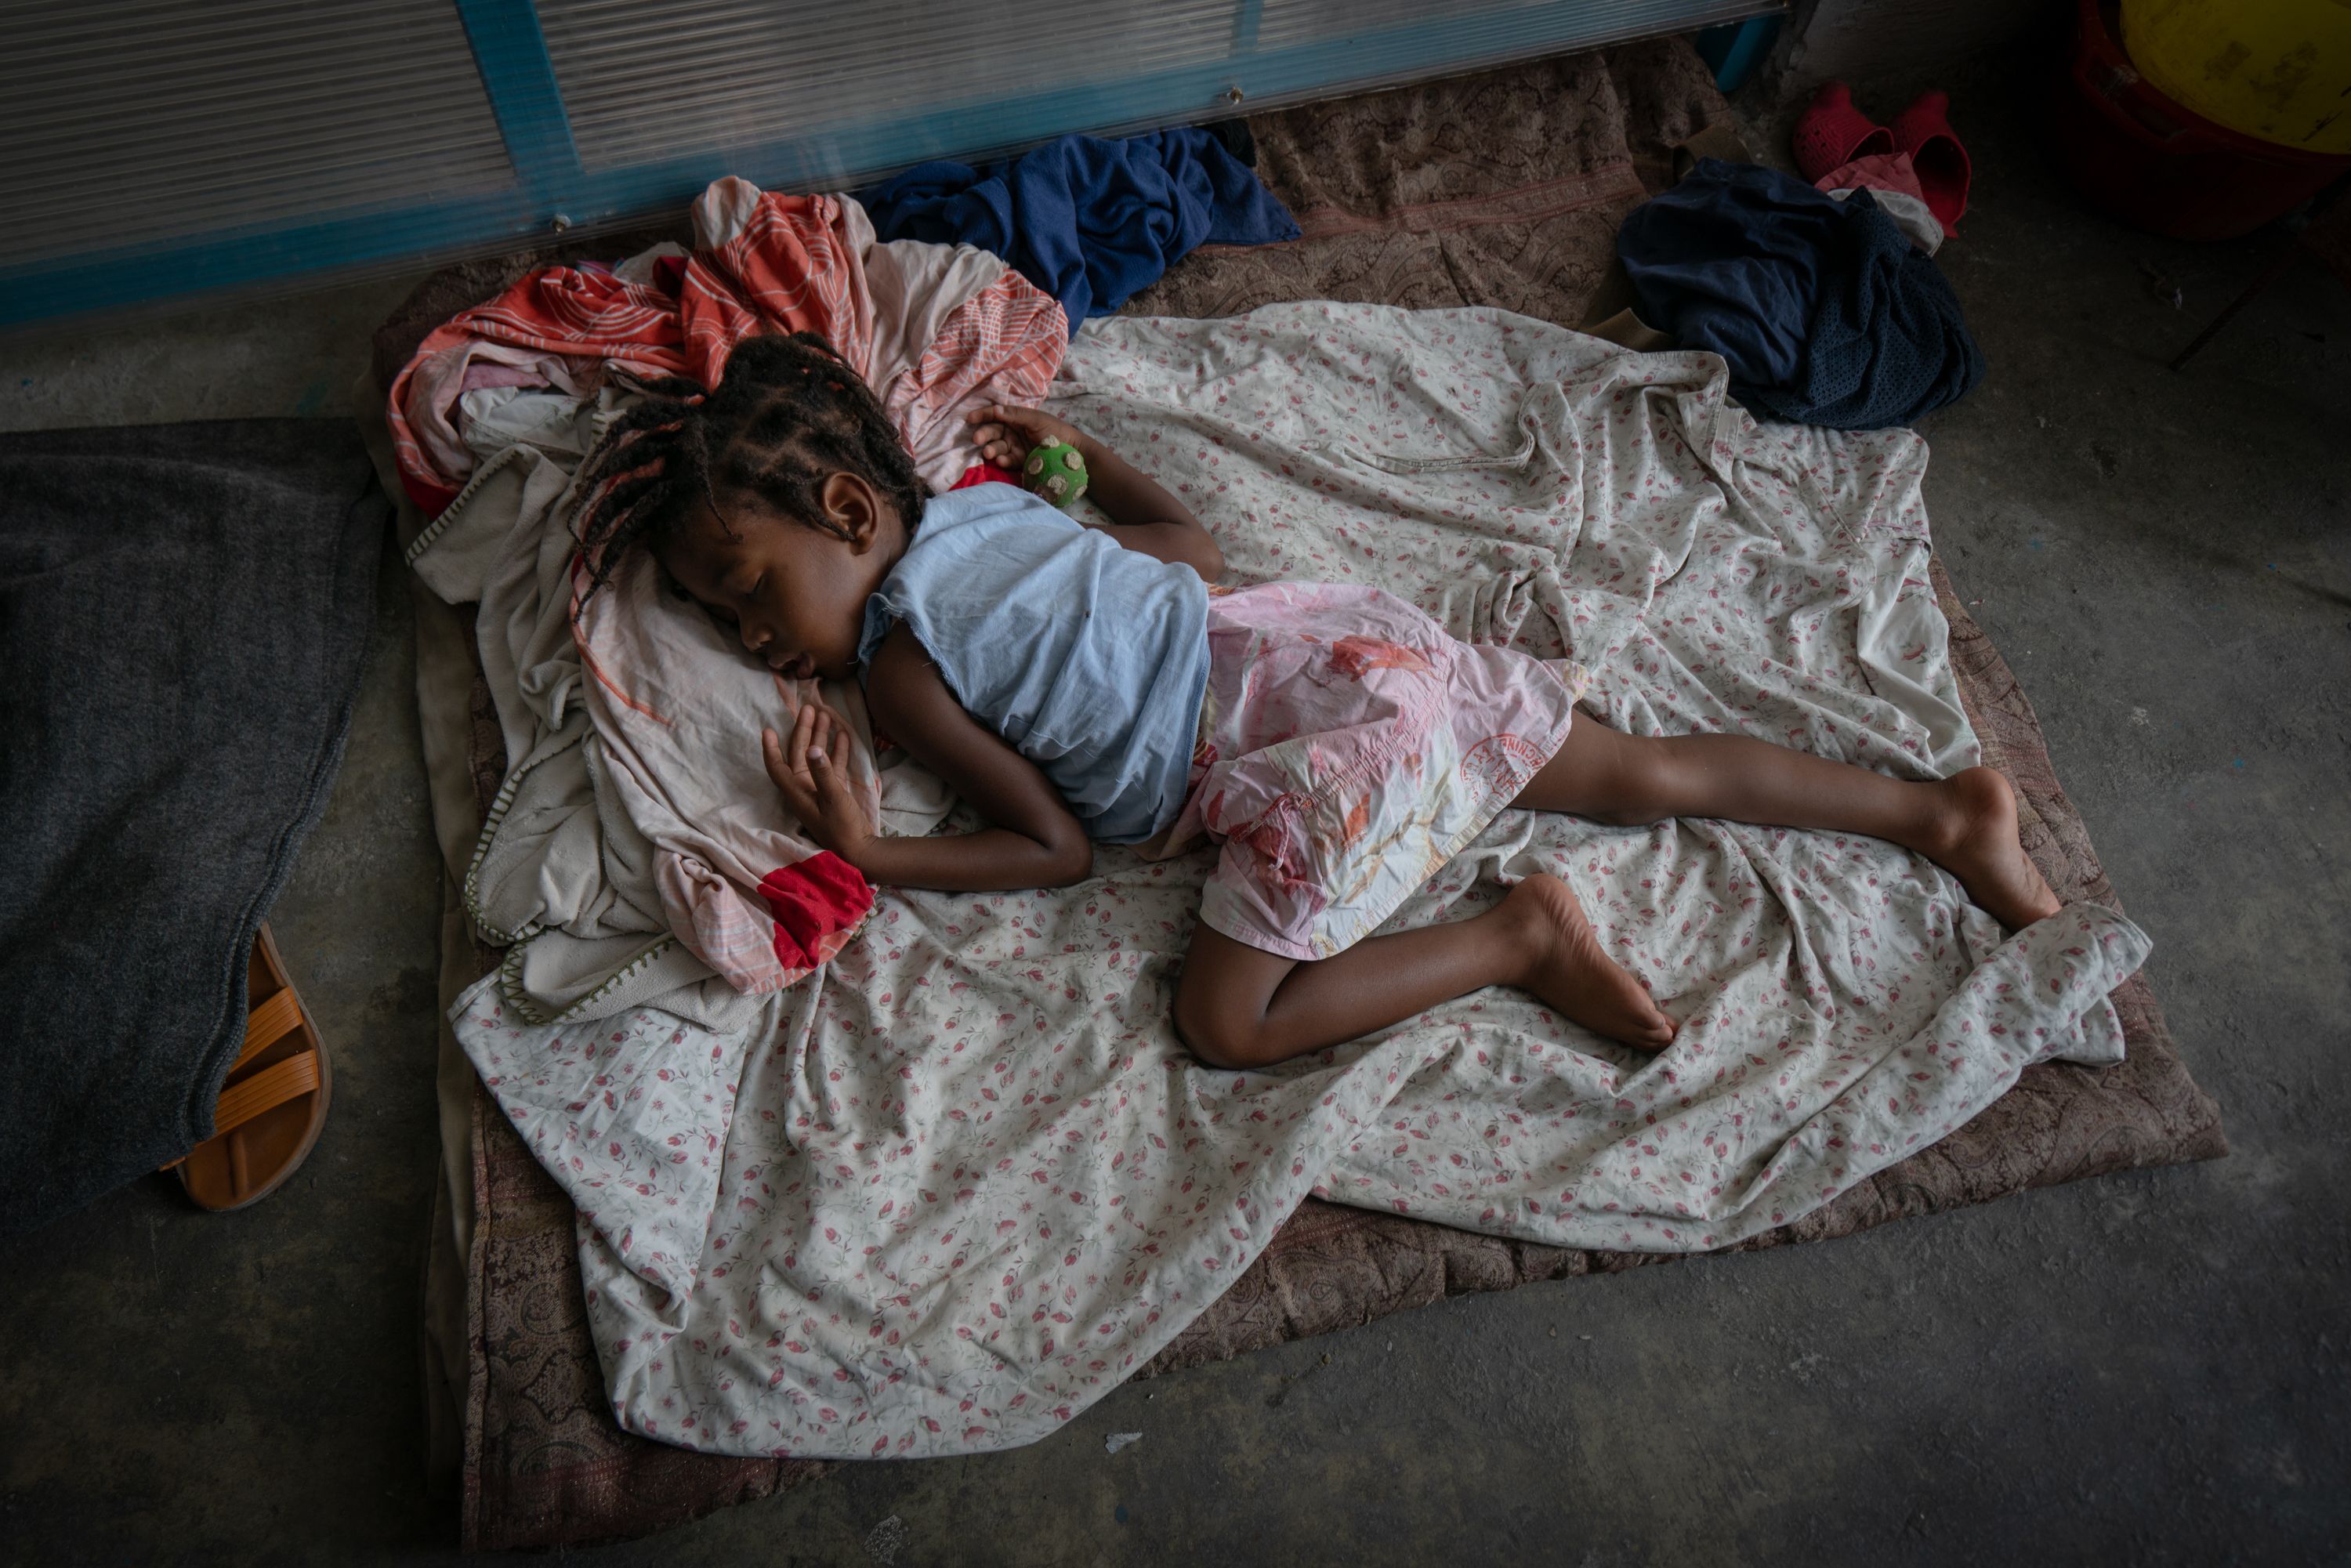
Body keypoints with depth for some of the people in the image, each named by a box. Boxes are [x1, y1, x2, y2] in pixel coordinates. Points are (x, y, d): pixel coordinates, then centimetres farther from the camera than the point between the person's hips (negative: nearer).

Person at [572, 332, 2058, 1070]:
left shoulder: (897, 665, -6)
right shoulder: (990, 504, 15)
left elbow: (1057, 847, -3)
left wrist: (864, 852, -5)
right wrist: (1080, 449, 37)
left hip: (1314, 754, -8)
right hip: (1341, 637, 8)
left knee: (1226, 1022, -6)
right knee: (1651, 774, 12)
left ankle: (1521, 934, -5)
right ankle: (1942, 808, 17)